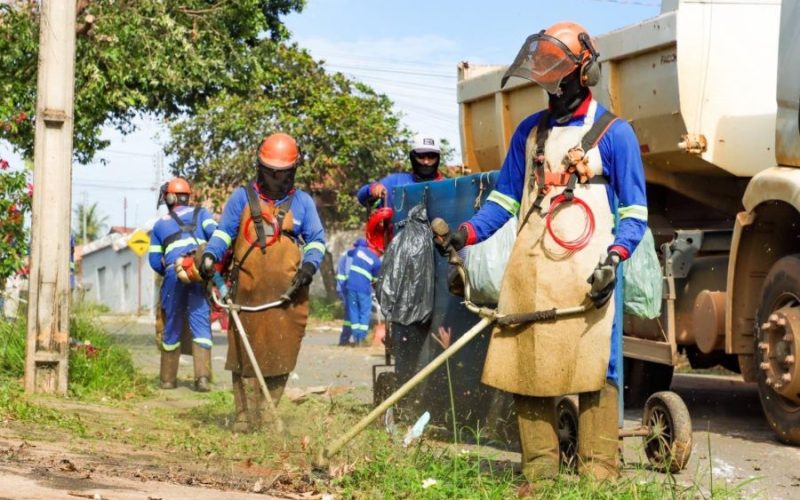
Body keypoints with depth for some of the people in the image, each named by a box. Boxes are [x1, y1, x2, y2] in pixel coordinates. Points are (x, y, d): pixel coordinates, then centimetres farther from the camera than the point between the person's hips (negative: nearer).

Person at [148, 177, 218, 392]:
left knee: (172, 326, 11)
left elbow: (155, 261, 18)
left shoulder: (160, 224, 23)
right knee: (200, 322, -1)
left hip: (174, 273, 1)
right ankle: (202, 376, -14)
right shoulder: (200, 213, 19)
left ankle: (168, 379, 19)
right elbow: (214, 233, 0)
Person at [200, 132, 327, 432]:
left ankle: (267, 411, 11)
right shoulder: (242, 197, 12)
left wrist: (309, 265, -7)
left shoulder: (302, 202, 13)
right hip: (247, 292, 0)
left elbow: (317, 240, 13)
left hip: (287, 294, 0)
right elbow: (223, 232, 9)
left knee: (280, 354, -1)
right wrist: (210, 255, -10)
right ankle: (245, 415, 4)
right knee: (244, 352, -2)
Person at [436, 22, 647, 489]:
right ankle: (540, 470, 11)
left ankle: (599, 475, -3)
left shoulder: (613, 133, 2)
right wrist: (469, 231, 2)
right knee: (525, 367, 3)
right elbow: (505, 199, 19)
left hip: (586, 274, -5)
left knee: (595, 370, -8)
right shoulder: (530, 131, 17)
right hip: (529, 271, 5)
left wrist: (614, 258, -15)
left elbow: (634, 213, 1)